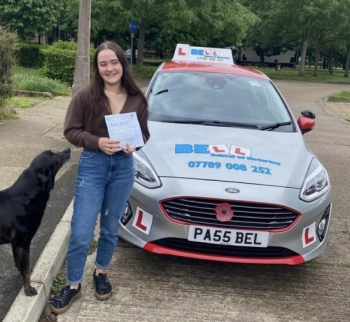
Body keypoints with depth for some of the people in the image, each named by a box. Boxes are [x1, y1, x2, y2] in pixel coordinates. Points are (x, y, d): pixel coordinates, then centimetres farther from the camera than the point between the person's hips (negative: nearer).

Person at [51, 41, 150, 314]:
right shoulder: (85, 96, -8)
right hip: (92, 166, -2)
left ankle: (101, 273, 39)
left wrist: (134, 145, -13)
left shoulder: (137, 99, 0)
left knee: (111, 228, 16)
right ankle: (73, 286, 18)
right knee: (81, 232, -1)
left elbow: (144, 132, 9)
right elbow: (70, 131, -6)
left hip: (124, 167, 3)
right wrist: (97, 142, -22)